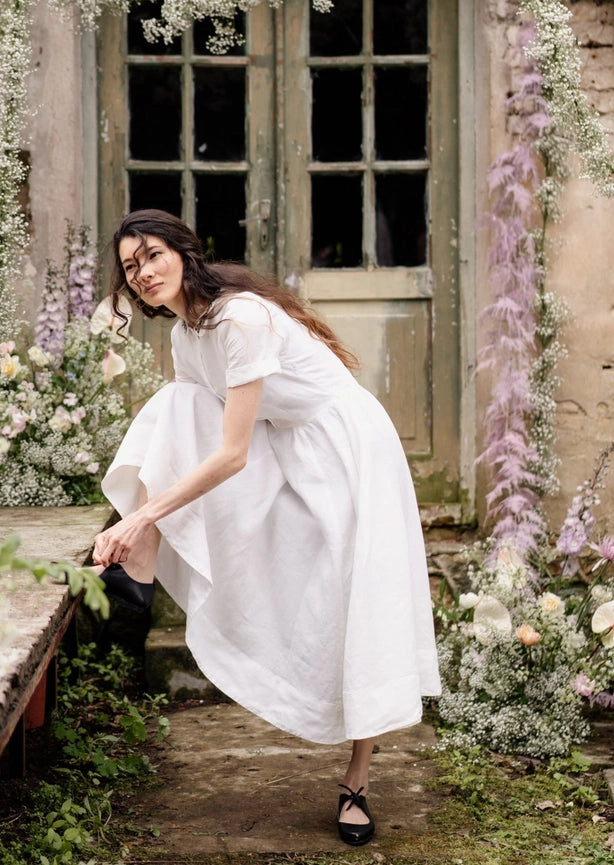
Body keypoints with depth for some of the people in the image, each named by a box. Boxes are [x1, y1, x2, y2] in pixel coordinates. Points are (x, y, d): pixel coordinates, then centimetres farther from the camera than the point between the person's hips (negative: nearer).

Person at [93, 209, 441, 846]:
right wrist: (135, 528, 0)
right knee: (170, 406, -10)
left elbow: (231, 455, -29)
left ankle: (357, 782, 4)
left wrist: (144, 515, -26)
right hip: (285, 450, 8)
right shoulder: (184, 333, 2)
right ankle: (139, 572, -10)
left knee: (357, 610, -9)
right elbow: (183, 436, 8)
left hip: (347, 449, -8)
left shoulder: (241, 317, -26)